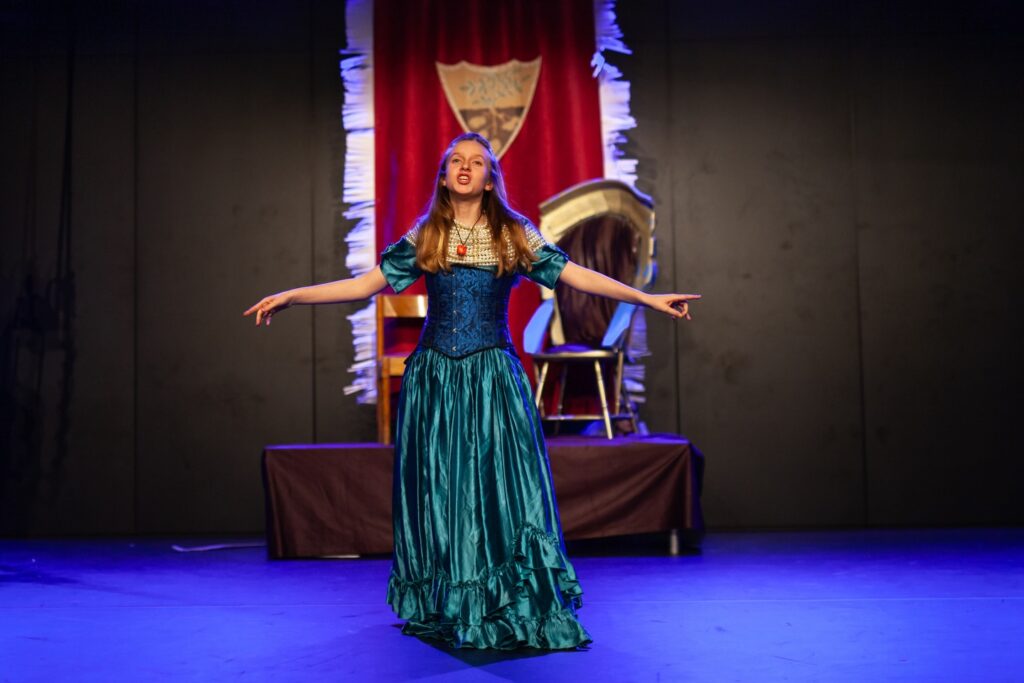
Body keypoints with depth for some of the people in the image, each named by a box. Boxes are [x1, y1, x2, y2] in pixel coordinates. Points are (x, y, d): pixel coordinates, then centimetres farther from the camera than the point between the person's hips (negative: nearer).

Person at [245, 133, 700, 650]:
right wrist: (291, 296, 1)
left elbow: (577, 276, -1)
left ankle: (512, 611, 6)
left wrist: (647, 298, -7)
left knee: (500, 485, -4)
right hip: (434, 376, 2)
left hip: (493, 377, -1)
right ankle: (441, 609, 17)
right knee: (437, 487, 5)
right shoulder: (424, 237, 6)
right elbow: (366, 284, 6)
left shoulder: (514, 235, 2)